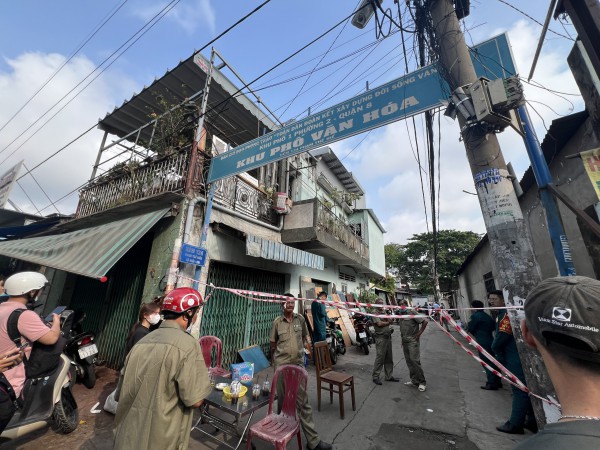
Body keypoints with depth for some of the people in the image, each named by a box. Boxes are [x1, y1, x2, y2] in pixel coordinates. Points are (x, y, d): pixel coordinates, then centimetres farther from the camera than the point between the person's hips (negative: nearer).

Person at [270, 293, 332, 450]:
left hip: (298, 364, 1)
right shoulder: (277, 321, -6)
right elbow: (273, 343, 6)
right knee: (283, 399, 16)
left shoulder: (300, 319, -2)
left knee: (303, 400, 5)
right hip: (281, 364, -1)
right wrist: (273, 361, 14)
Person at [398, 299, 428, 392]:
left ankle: (422, 382, 8)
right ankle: (414, 380, 23)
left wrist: (419, 333, -12)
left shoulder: (412, 312, -12)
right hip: (404, 341, 7)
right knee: (409, 361, 12)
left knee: (414, 361, -7)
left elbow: (424, 322, -14)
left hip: (413, 340, -7)